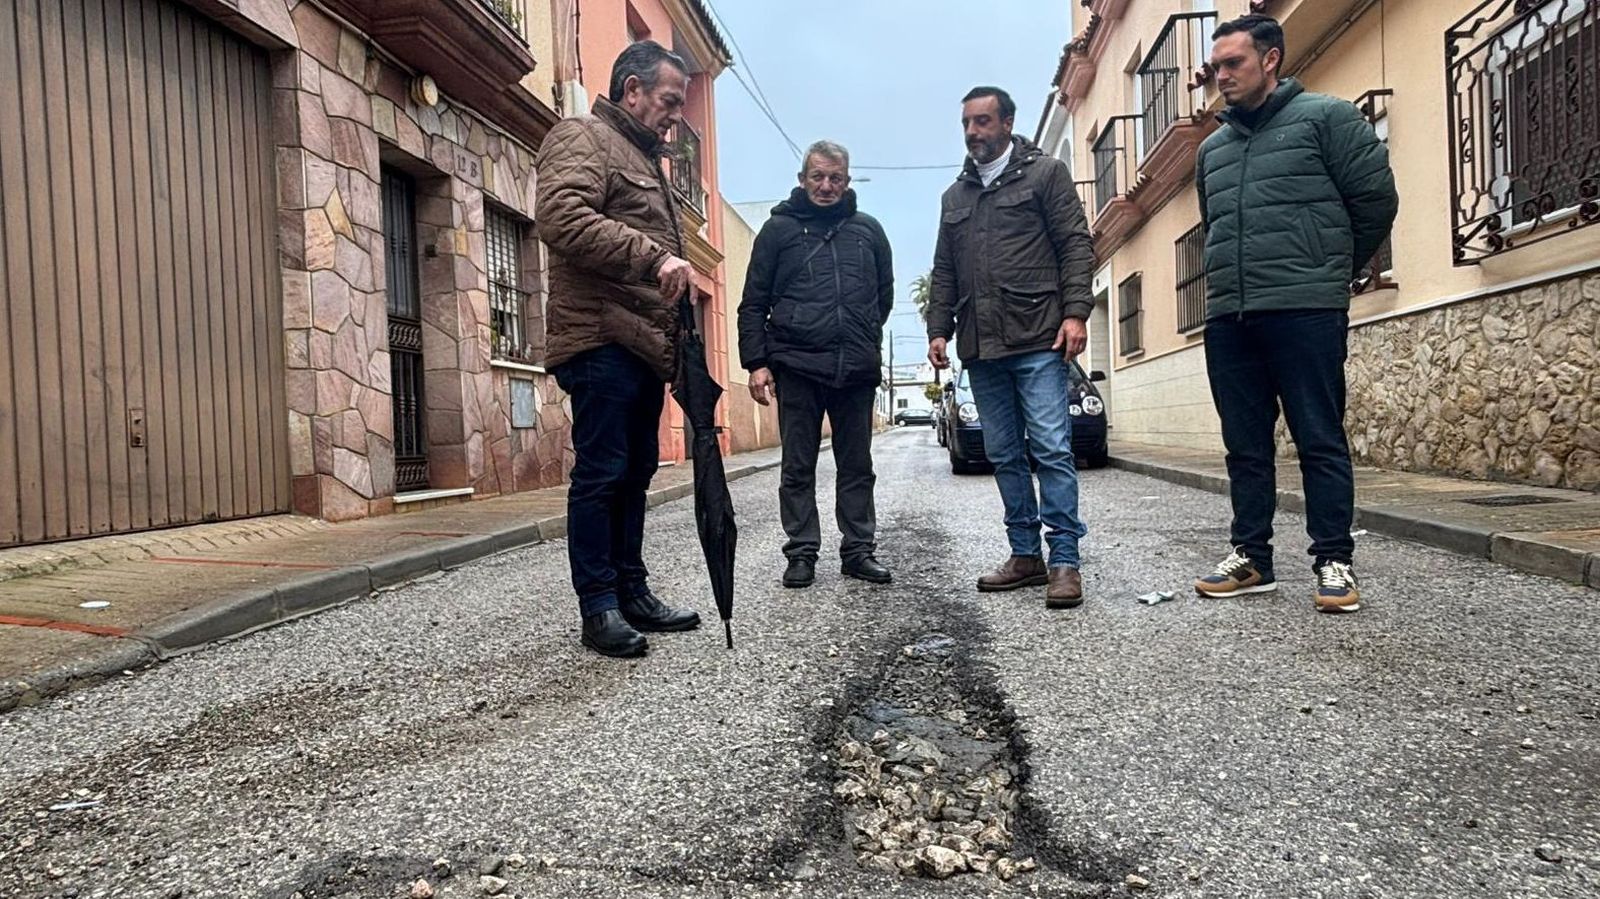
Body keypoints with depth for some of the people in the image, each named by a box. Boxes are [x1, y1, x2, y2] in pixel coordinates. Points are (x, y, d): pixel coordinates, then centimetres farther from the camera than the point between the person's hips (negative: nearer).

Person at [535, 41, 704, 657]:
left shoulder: (644, 159, 27)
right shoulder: (582, 138, -2)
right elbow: (562, 218, -21)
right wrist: (653, 257, -24)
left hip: (643, 346, 10)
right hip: (601, 342, -9)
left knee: (635, 474, 12)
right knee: (601, 474, -6)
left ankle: (632, 592, 20)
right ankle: (599, 608, 1)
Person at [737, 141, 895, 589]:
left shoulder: (868, 230, 13)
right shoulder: (779, 228, 6)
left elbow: (885, 295, 21)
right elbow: (753, 303, 3)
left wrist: (863, 340, 14)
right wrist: (757, 362, -4)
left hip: (857, 369, 3)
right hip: (796, 367, -2)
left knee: (857, 466, 8)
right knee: (798, 468, 3)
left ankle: (858, 550, 17)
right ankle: (802, 553, 11)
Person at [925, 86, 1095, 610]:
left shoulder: (1045, 174, 7)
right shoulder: (955, 196, 21)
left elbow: (1076, 246, -1)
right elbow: (943, 273, 21)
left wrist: (1075, 311, -13)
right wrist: (939, 329, 10)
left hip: (1038, 339, -5)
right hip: (980, 348, 6)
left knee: (1051, 449, -8)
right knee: (1004, 455, 6)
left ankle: (1064, 560, -4)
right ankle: (1025, 555, 14)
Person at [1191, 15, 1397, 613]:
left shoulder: (1326, 117, 4)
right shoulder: (1212, 148, 21)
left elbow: (1376, 199, 2)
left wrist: (1329, 270, 10)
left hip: (1304, 312, -5)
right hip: (1227, 318, 6)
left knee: (1321, 441, -3)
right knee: (1245, 445, 8)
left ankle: (1334, 562, 4)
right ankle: (1252, 557, 15)